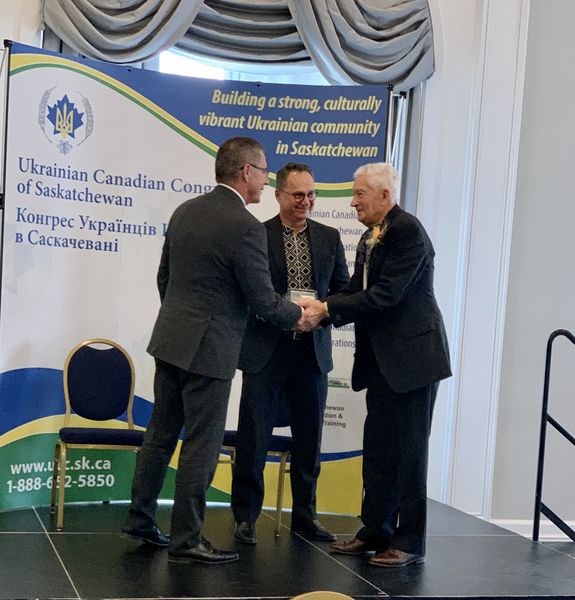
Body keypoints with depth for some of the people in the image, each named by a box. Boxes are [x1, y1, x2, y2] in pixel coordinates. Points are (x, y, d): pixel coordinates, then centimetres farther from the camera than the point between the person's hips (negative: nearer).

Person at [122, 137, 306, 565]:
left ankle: (141, 519, 27)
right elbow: (263, 301, -14)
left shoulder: (185, 211, 7)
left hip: (171, 339, 8)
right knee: (201, 445, 1)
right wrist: (297, 314, 5)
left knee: (161, 434, 17)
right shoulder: (246, 227, -17)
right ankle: (186, 540, 9)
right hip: (209, 348, -8)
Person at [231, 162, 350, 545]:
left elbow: (344, 291, 11)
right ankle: (246, 516, 13)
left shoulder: (329, 238, 9)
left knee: (309, 438, 11)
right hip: (266, 352, -3)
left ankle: (305, 514, 25)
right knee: (254, 437, 0)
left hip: (313, 352, 4)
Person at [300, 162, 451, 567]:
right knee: (377, 447, 13)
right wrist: (321, 308, -9)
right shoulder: (369, 239, 13)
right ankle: (375, 531, 24)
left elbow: (385, 295, -22)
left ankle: (410, 542, 8)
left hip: (413, 356, -9)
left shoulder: (407, 230, -15)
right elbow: (357, 291, 8)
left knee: (409, 450, -1)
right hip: (381, 360, 9)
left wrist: (328, 308, -18)